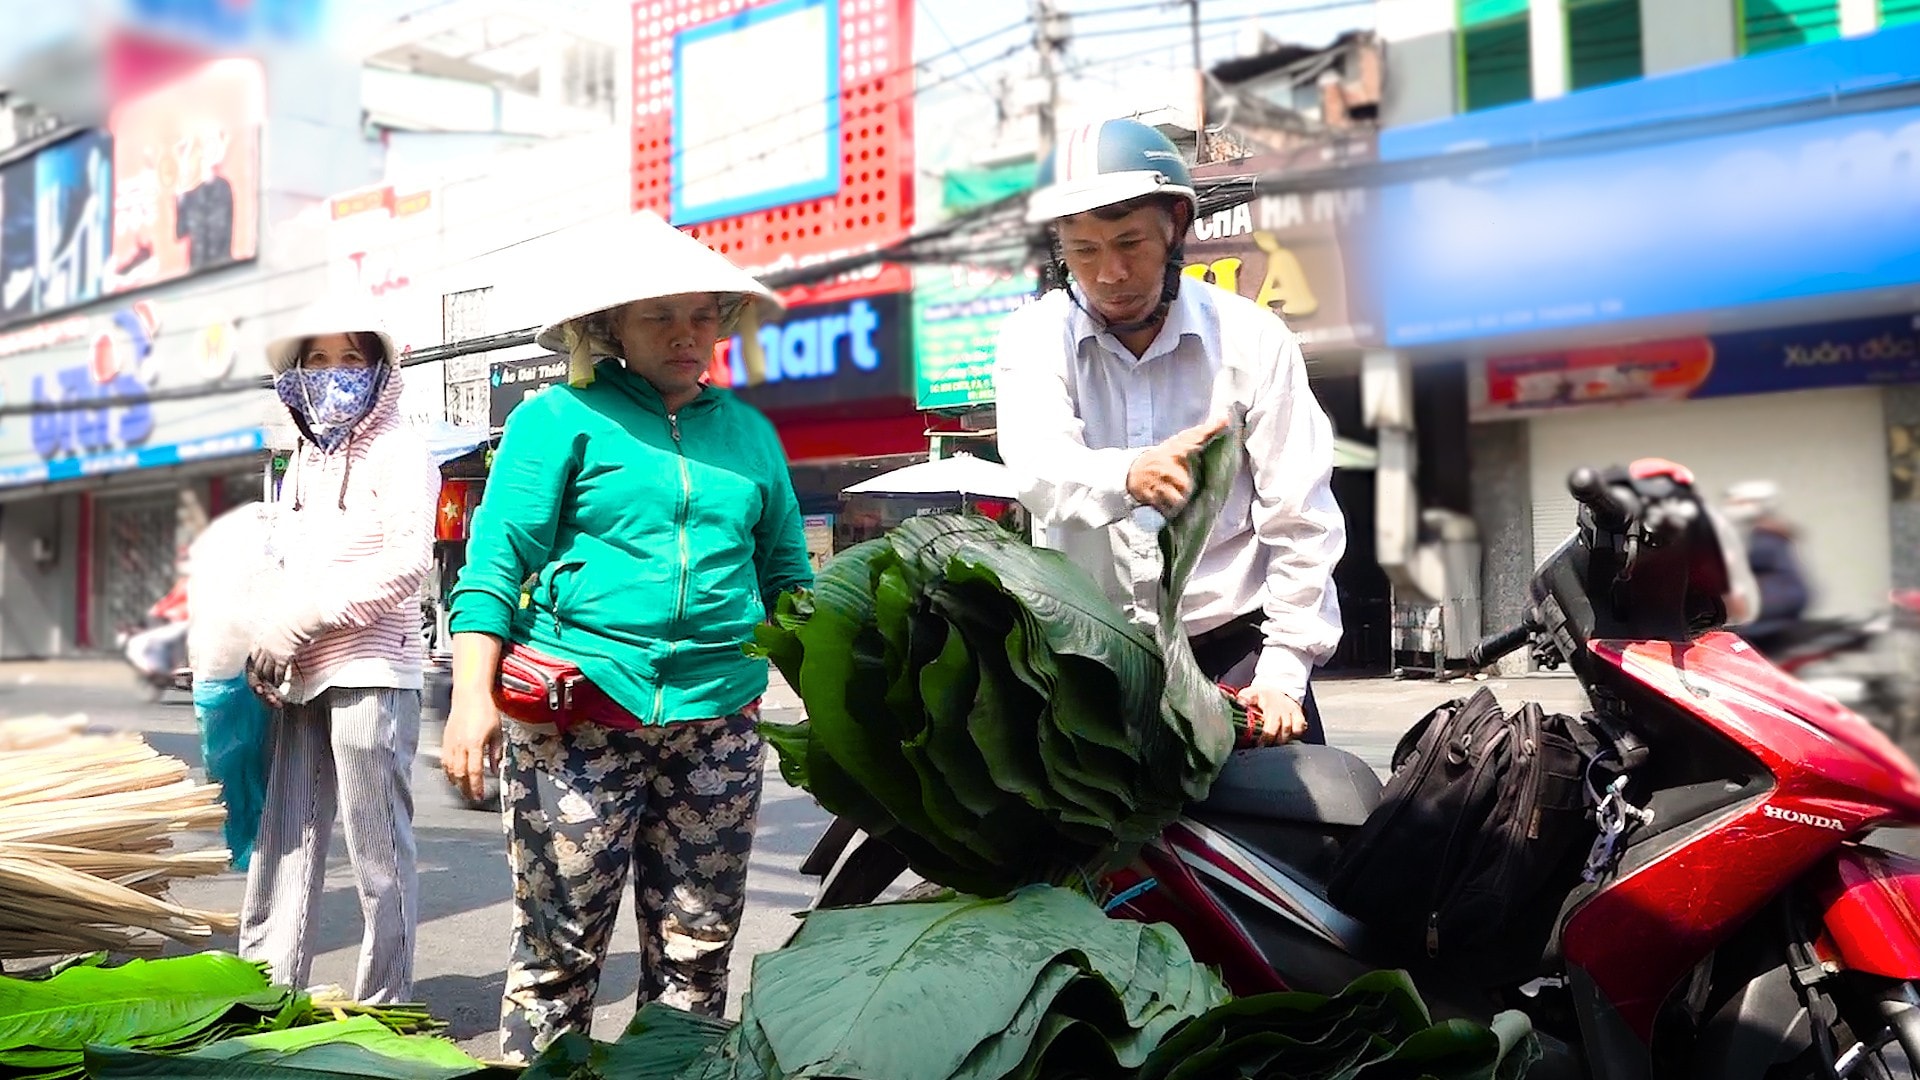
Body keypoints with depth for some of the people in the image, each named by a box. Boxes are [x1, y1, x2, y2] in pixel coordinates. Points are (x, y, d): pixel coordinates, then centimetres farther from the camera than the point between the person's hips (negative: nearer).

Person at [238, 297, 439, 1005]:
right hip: (301, 679, 7)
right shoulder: (304, 457, 22)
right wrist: (269, 643, 4)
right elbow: (286, 566, 22)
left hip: (370, 671, -7)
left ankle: (385, 1005, 5)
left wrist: (296, 622, -13)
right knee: (284, 839, 8)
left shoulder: (396, 451, -1)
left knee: (378, 844, -3)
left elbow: (406, 563, -13)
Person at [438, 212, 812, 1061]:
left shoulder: (750, 432, 16)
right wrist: (472, 697, -11)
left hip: (718, 725, 4)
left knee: (695, 955, 10)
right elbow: (494, 565, -2)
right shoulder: (560, 418, 3)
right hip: (577, 714, -3)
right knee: (559, 950, 1)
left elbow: (788, 577, 20)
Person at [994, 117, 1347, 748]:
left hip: (1232, 638, 0)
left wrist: (1282, 673, -9)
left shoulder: (1251, 338, -1)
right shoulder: (1033, 340, 0)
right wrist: (1128, 476, -43)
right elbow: (1043, 471, -21)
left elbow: (1301, 522, -2)